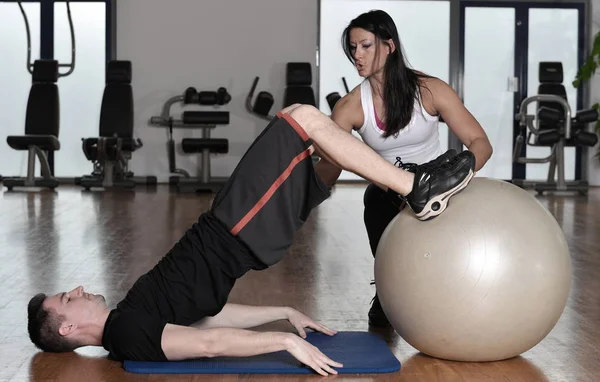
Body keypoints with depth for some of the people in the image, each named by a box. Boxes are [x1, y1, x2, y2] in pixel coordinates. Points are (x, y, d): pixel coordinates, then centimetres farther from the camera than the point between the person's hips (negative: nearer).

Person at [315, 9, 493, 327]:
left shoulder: (430, 90, -20)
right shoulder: (350, 107, -17)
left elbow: (480, 143, -20)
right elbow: (327, 173, -20)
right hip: (389, 190, 1)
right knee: (377, 202, -29)